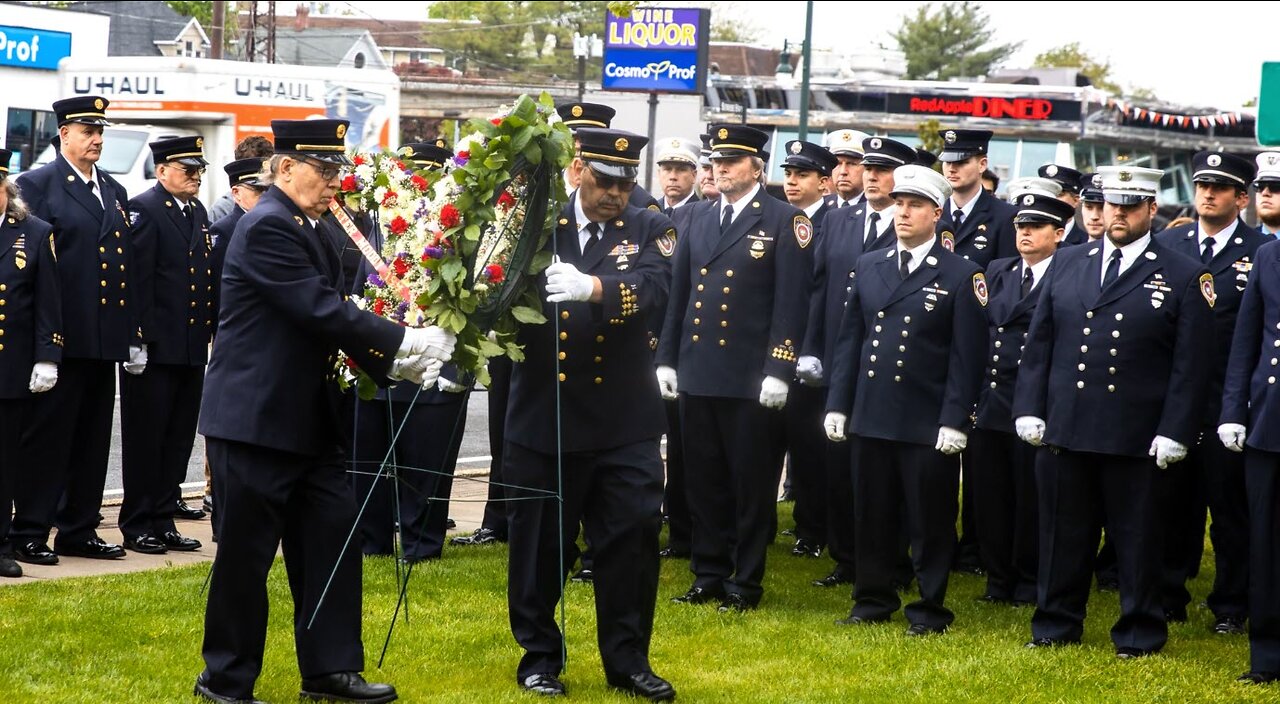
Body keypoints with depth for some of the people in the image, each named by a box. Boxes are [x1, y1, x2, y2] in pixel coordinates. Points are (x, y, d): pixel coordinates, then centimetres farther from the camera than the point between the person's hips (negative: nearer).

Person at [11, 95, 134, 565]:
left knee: (93, 437, 11)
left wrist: (133, 336, 13)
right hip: (61, 338, -7)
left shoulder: (114, 192, 17)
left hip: (105, 339, 7)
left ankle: (79, 530, 19)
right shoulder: (37, 185, -4)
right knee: (47, 435, -2)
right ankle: (29, 533, 5)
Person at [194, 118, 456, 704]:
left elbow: (332, 311, 11)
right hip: (255, 416, -10)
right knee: (246, 551, 0)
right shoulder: (268, 227, -17)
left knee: (332, 538, 9)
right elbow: (323, 311, -22)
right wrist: (404, 344, -21)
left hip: (304, 416, 10)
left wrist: (398, 360, -2)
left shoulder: (306, 229, 14)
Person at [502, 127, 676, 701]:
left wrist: (592, 287, -35)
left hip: (624, 421, 0)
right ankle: (540, 655, 23)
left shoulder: (649, 231, 3)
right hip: (543, 416, 0)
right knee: (540, 544, 8)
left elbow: (652, 288, -17)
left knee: (633, 538, 2)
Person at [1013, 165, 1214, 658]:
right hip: (1063, 428, 3)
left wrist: (1174, 432, -9)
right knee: (1063, 533, 10)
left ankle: (1140, 633, 17)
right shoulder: (1067, 264, 10)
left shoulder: (1184, 277, 0)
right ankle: (1056, 624, 22)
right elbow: (1039, 343, 11)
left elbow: (1192, 363, -3)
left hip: (1135, 438, -3)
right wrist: (1029, 409, 3)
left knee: (1137, 538, 5)